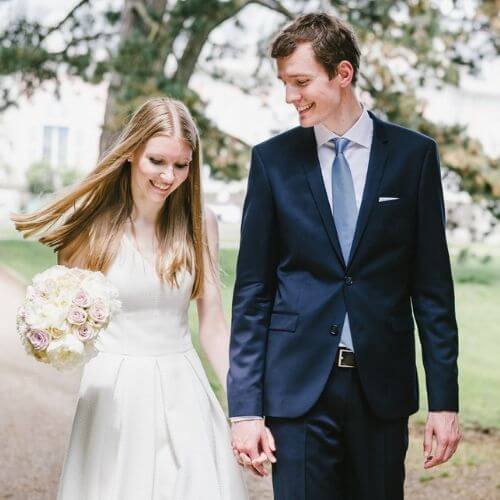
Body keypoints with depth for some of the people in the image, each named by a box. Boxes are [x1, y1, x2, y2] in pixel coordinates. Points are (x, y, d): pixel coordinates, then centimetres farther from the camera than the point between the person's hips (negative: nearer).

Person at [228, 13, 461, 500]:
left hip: (383, 385, 1)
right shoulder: (272, 159, 2)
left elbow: (432, 286, 3)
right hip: (299, 385, 0)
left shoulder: (413, 154, 2)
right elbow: (252, 291, 2)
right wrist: (245, 406, -3)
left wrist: (444, 400, -1)